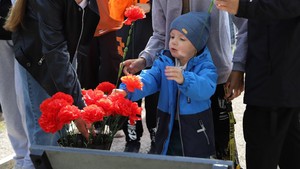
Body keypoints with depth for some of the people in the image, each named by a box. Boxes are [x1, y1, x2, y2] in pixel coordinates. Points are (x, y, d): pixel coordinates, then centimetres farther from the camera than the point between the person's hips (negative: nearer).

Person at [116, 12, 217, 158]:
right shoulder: (164, 62, 1)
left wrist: (184, 79, -48)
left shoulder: (204, 65, -11)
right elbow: (149, 80, -14)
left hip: (196, 129, -3)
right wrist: (127, 90, -33)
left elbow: (206, 88, -30)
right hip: (168, 126, 3)